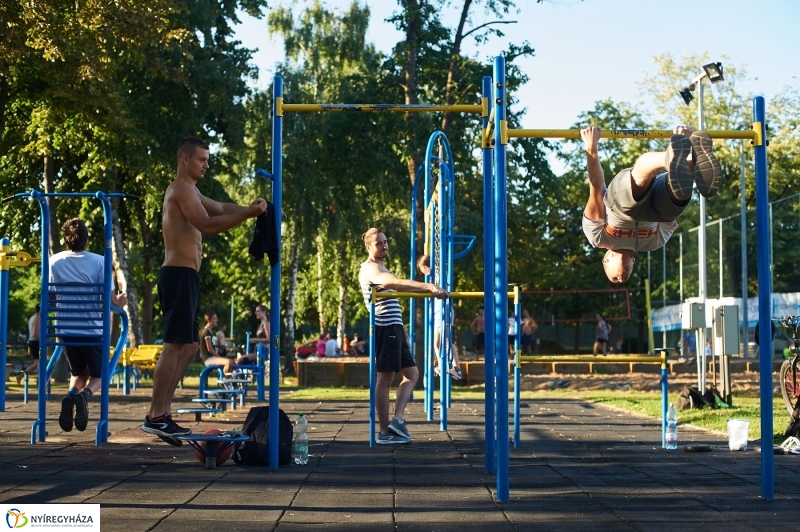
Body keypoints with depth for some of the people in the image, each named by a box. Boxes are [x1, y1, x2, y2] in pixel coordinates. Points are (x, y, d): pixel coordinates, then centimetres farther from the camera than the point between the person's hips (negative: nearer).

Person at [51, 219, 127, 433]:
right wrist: (120, 302, 14)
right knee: (99, 375, 17)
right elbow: (108, 297, -8)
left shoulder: (54, 262, 2)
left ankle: (71, 394, -12)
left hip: (65, 329, 3)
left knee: (78, 373, 24)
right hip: (92, 329, -3)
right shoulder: (98, 261, -7)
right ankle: (85, 394, -19)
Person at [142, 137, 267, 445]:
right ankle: (155, 416, -11)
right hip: (179, 275, -11)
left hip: (185, 276, 11)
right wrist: (247, 214, -23)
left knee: (188, 347, 11)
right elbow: (207, 225, -22)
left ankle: (162, 413, 13)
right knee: (175, 346, -11)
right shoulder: (181, 189, -10)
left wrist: (249, 210, 9)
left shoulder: (190, 191, 23)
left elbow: (220, 208, 26)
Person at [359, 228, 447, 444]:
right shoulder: (370, 268, -9)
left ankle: (398, 420, 6)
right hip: (384, 328, -10)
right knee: (385, 378, -6)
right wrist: (429, 287, -39)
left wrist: (403, 333, 20)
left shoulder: (382, 268, 23)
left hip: (394, 329, 10)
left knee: (412, 373, 9)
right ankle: (385, 432, -1)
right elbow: (398, 283, -29)